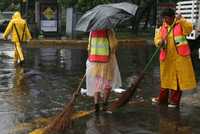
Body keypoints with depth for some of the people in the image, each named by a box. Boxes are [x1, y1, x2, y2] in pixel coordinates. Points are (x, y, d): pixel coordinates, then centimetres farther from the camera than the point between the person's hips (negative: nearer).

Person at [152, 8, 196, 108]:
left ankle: (174, 100, 9)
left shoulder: (180, 24, -1)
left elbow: (189, 28, -17)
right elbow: (157, 39, 5)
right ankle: (162, 98, 27)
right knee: (166, 78, 14)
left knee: (178, 79, -1)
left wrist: (181, 20, -28)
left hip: (179, 57, -4)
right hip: (166, 57, 4)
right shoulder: (162, 28, 10)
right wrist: (160, 42, -17)